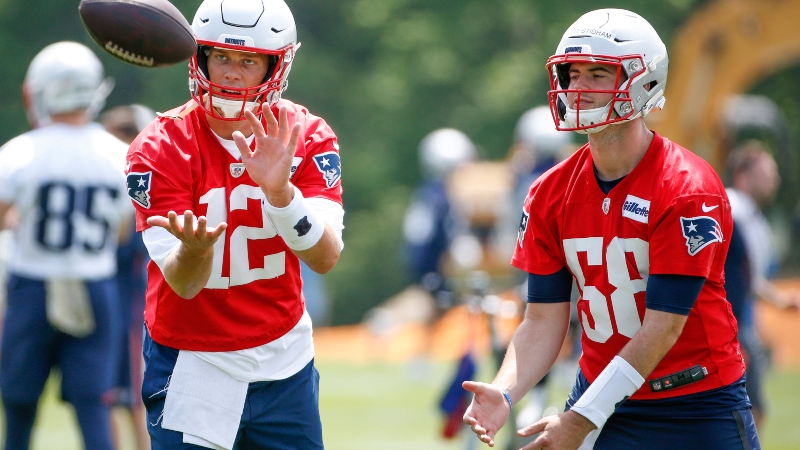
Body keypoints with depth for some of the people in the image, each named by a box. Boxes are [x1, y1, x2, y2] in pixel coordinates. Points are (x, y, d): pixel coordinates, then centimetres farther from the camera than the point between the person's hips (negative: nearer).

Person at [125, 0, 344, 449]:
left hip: (284, 359, 3)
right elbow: (184, 284, -18)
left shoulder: (307, 137, -4)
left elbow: (326, 257, -17)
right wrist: (194, 248, -41)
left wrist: (278, 190, -33)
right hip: (192, 366, -3)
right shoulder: (161, 149, -12)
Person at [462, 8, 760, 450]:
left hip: (697, 408, -4)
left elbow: (662, 328, -19)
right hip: (602, 390, 4)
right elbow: (544, 321, 1)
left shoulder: (688, 190, -17)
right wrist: (502, 394, -17)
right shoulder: (550, 195, 0)